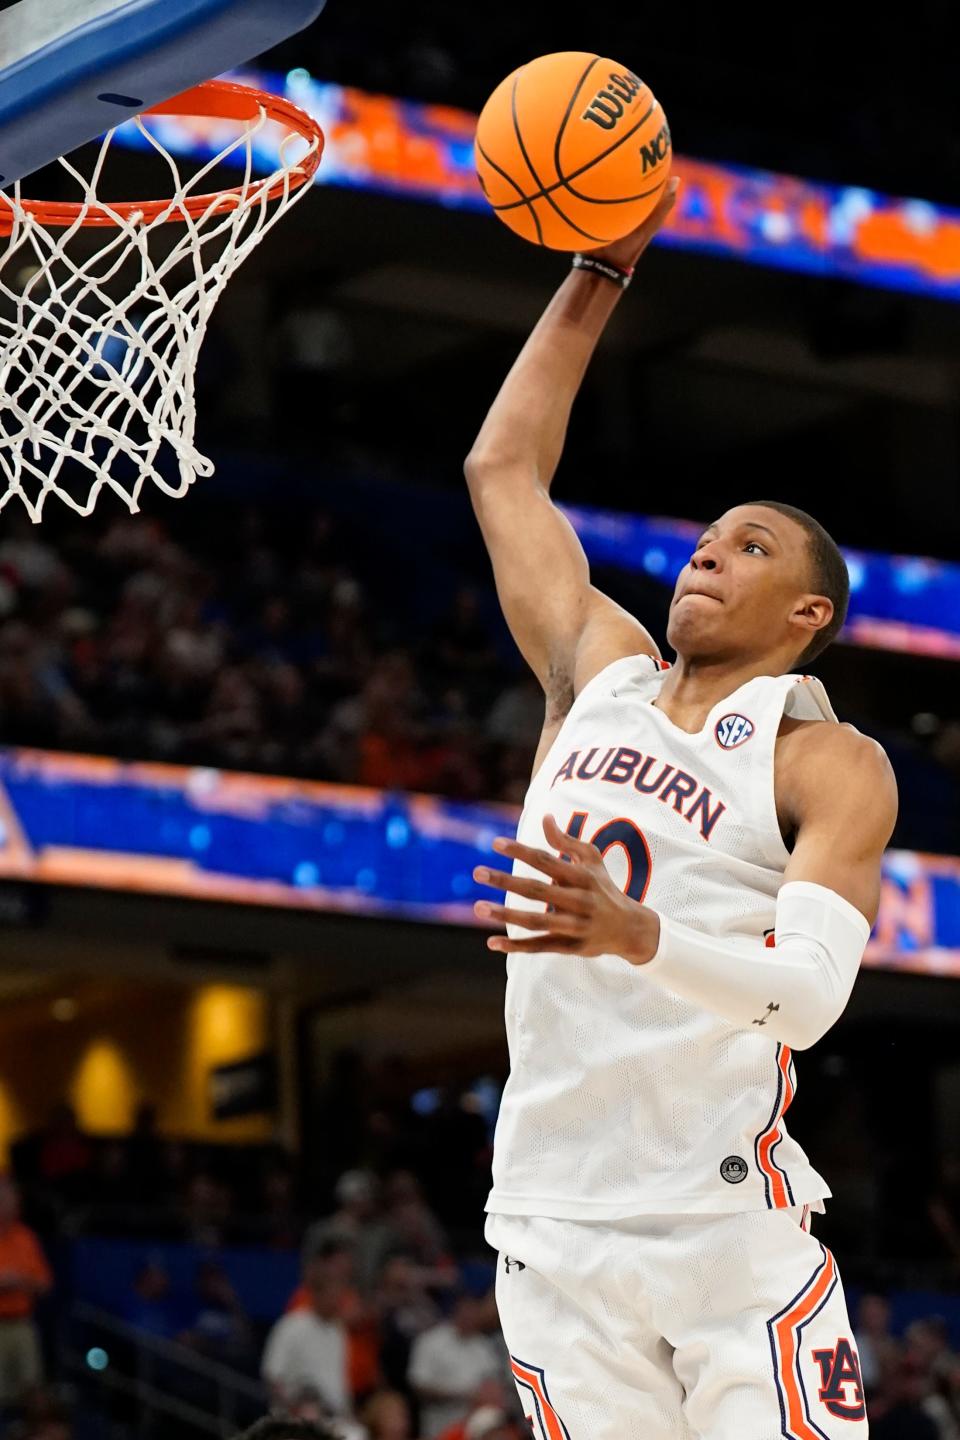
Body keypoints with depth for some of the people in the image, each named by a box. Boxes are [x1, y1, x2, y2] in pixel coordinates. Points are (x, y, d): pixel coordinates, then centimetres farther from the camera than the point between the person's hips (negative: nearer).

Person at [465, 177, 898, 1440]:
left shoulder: (832, 766, -1)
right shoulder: (601, 678, 14)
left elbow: (808, 992, -17)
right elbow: (502, 468, 22)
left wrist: (640, 934, -35)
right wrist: (601, 273, 20)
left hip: (731, 1226, -4)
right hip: (555, 1226, 4)